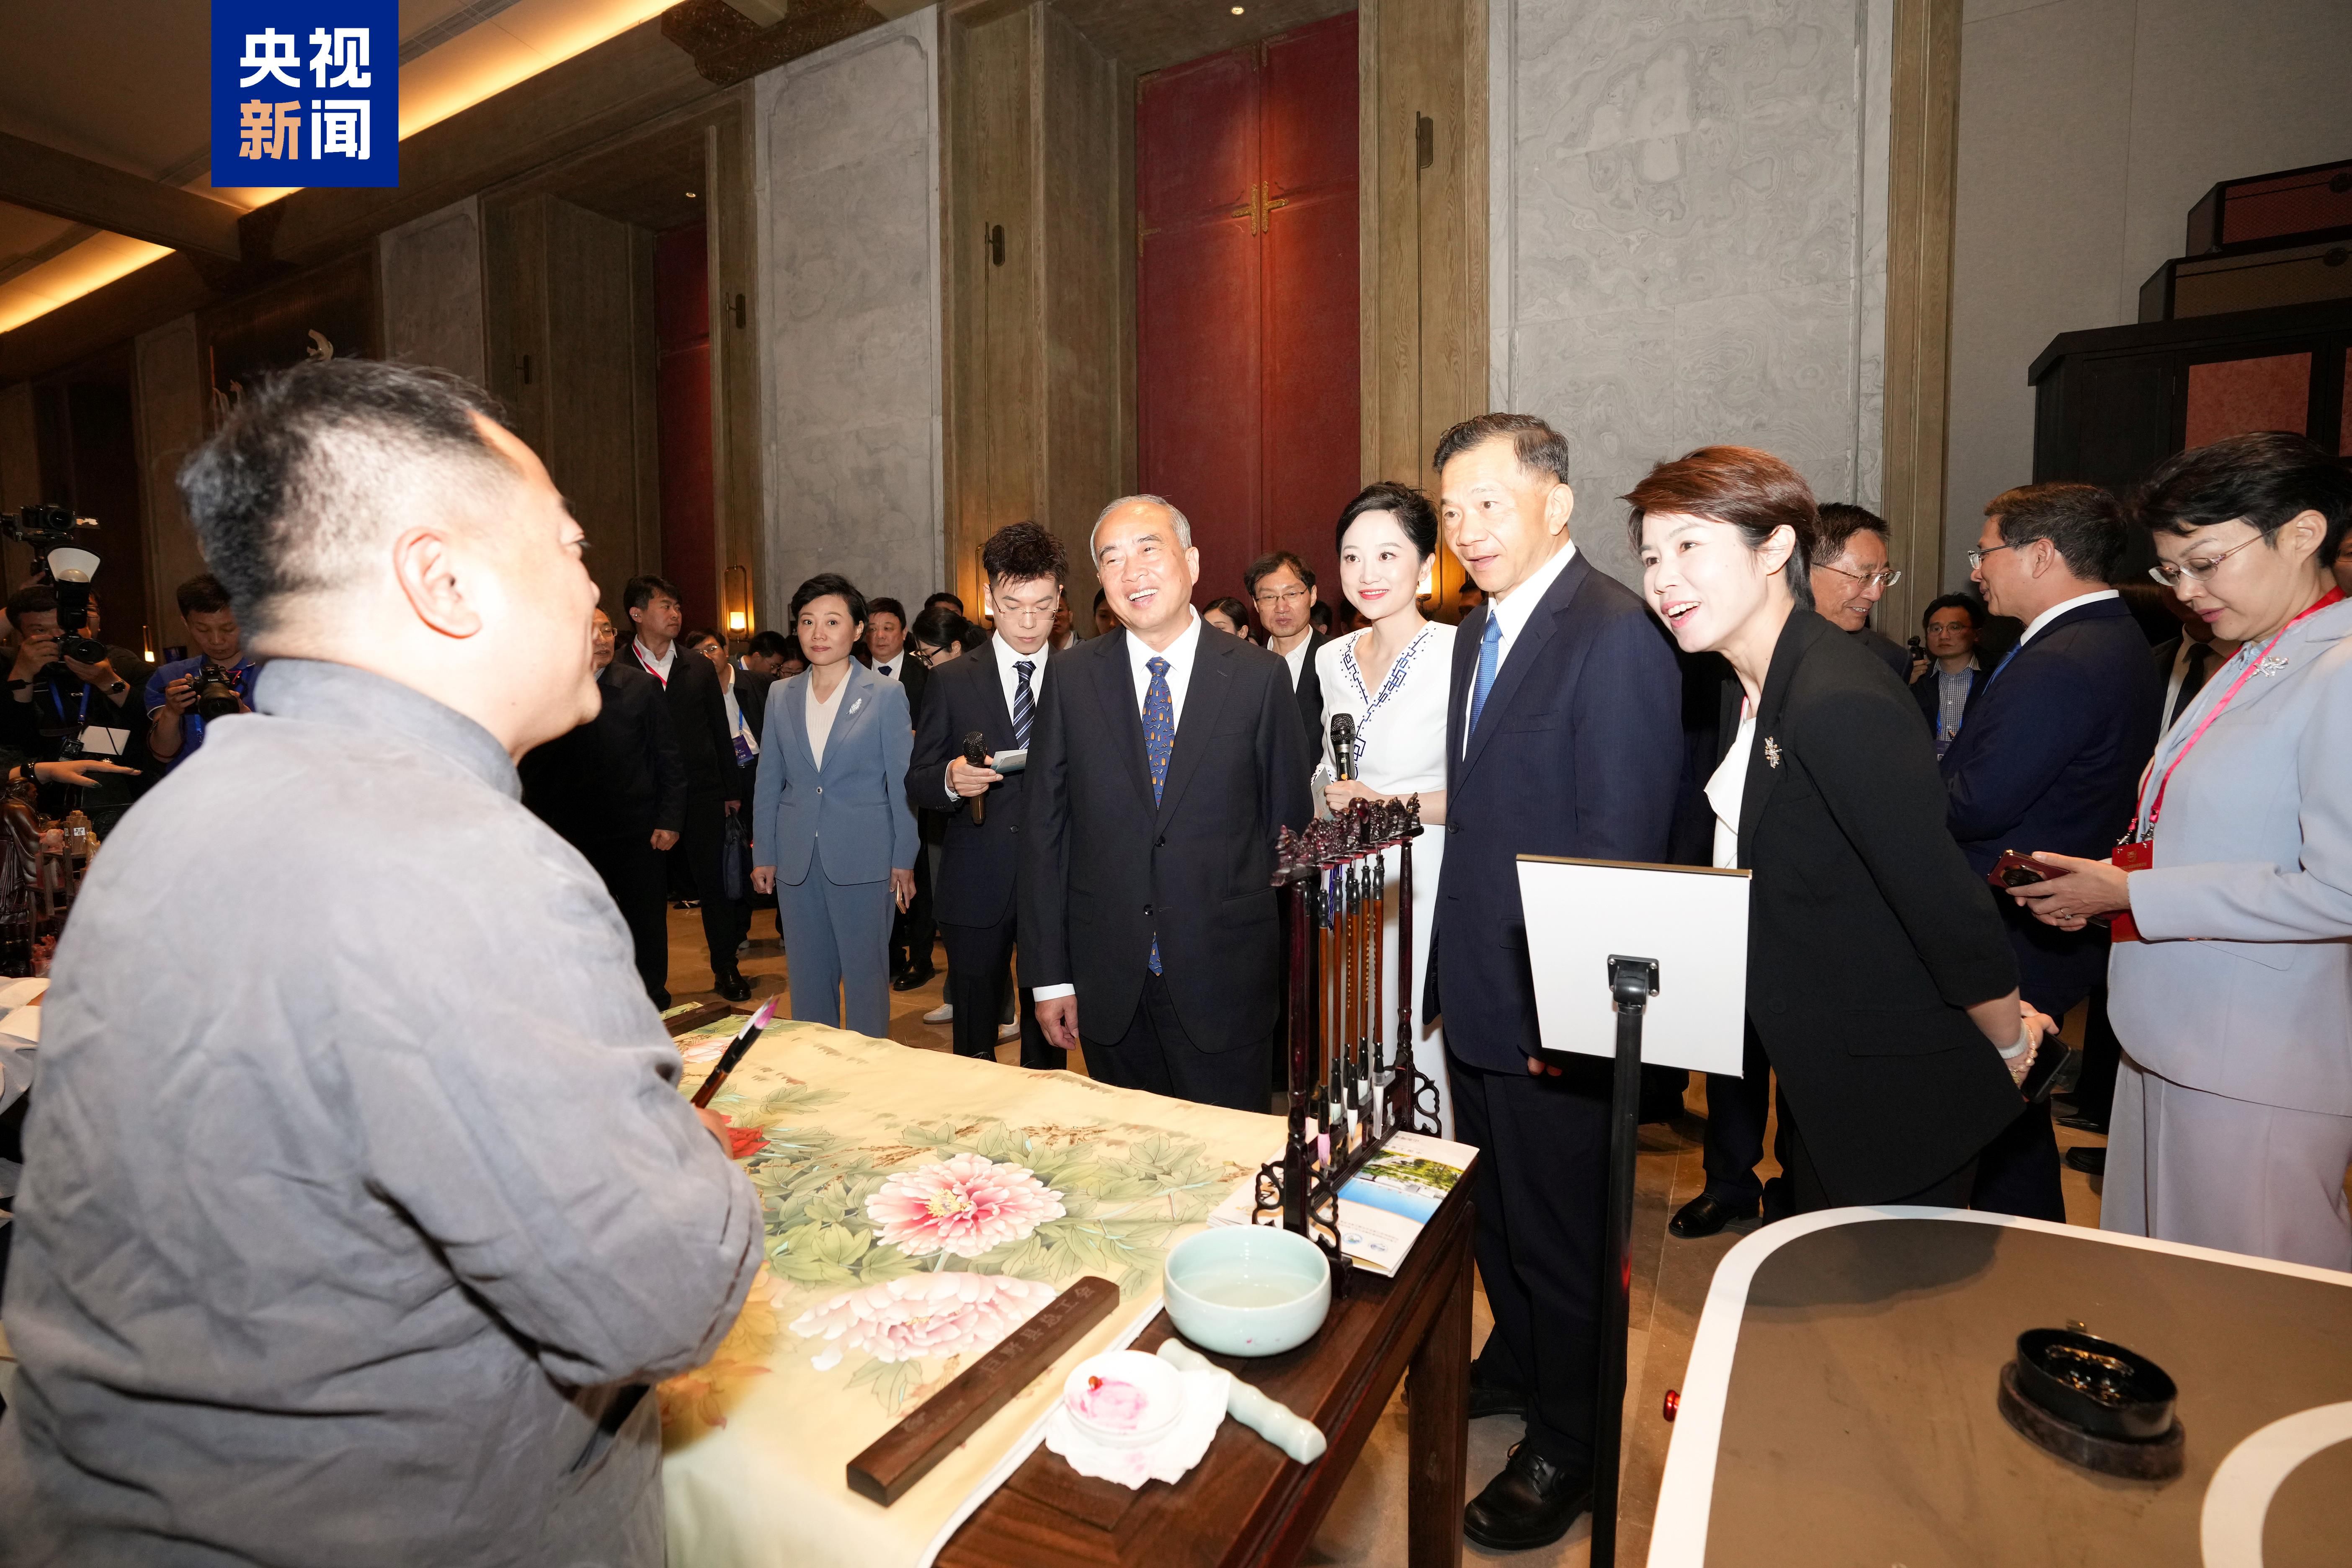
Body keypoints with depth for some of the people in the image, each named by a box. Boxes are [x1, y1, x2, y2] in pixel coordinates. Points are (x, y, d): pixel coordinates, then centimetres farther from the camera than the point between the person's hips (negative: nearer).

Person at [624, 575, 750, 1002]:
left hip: (703, 796, 2)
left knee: (714, 883, 6)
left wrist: (732, 790, 8)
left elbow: (721, 734, 12)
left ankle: (725, 969, 18)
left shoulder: (700, 669, 10)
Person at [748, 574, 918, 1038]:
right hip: (797, 860, 4)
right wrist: (763, 855, 8)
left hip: (863, 859, -4)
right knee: (807, 975, 13)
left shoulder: (887, 695, -3)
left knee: (866, 975, 5)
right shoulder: (781, 696, 8)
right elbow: (769, 781, 12)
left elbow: (902, 782, -3)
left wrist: (904, 860, -5)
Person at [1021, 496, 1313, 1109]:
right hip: (1108, 983, 2)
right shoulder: (1072, 678, 1)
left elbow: (1290, 823, 1)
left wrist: (1295, 976, 3)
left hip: (1225, 983, -1)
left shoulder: (1260, 676, -3)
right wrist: (1049, 975, 0)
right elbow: (1044, 828, 2)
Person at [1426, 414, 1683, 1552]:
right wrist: (1448, 967, 10)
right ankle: (1515, 1364, 50)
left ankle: (1566, 1449, 35)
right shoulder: (1479, 631, 10)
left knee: (1559, 1231, 12)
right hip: (1477, 988, 9)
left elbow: (1618, 847, -22)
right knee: (1493, 1205, 25)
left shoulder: (1616, 634, -19)